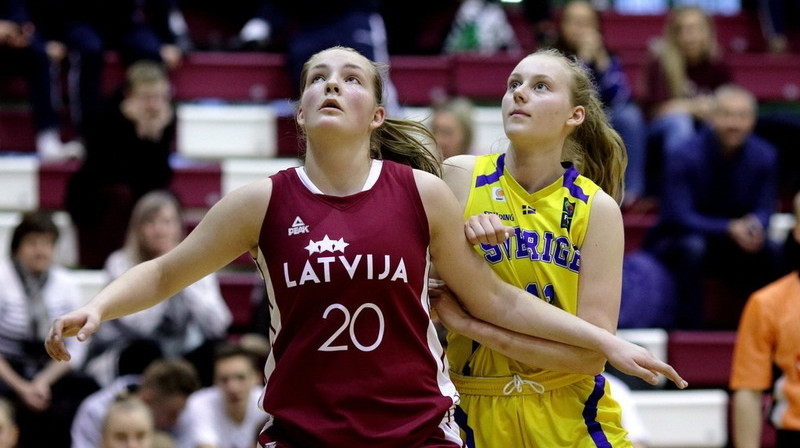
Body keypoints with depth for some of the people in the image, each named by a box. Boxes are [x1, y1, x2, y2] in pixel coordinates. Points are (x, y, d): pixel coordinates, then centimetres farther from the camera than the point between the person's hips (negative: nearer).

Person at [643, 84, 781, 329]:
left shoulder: (764, 157, -6)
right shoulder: (686, 157, -19)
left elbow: (764, 211, -4)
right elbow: (681, 219, -23)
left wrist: (754, 225, -30)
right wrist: (729, 229, -37)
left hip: (731, 248, 4)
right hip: (676, 243, -4)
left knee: (769, 250, -24)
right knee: (693, 247, -37)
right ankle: (690, 325, -30)